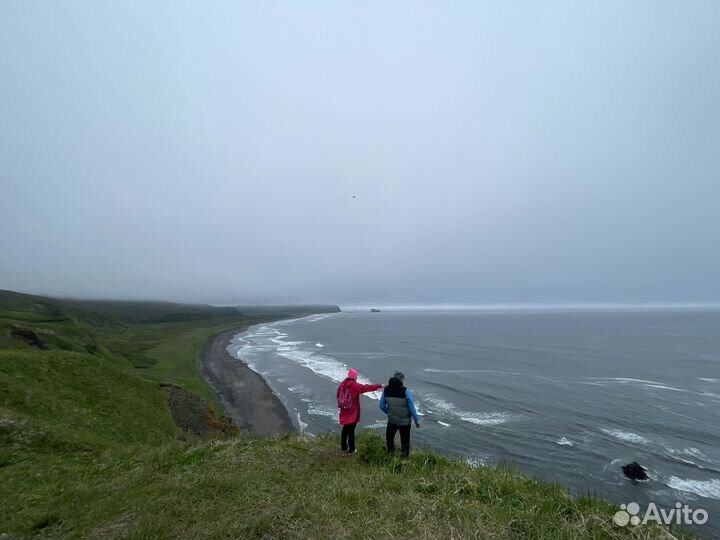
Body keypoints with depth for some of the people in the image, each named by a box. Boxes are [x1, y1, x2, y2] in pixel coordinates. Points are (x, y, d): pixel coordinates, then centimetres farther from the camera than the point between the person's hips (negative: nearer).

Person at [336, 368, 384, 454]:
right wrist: (380, 386, -16)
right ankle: (351, 449, 17)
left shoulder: (342, 384, 0)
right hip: (353, 413, -6)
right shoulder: (355, 385, -19)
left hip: (344, 412, 6)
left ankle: (344, 447, 30)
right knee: (351, 430, 5)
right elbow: (366, 387, -21)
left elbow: (338, 395, 9)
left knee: (345, 429, 19)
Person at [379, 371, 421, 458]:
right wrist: (417, 421, -3)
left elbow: (382, 406, -1)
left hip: (392, 420, 3)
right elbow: (412, 408, -15)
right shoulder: (405, 391, -19)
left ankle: (391, 453, 36)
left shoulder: (386, 390, -8)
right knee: (405, 441, 15)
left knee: (389, 436, 27)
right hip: (405, 421, -2)